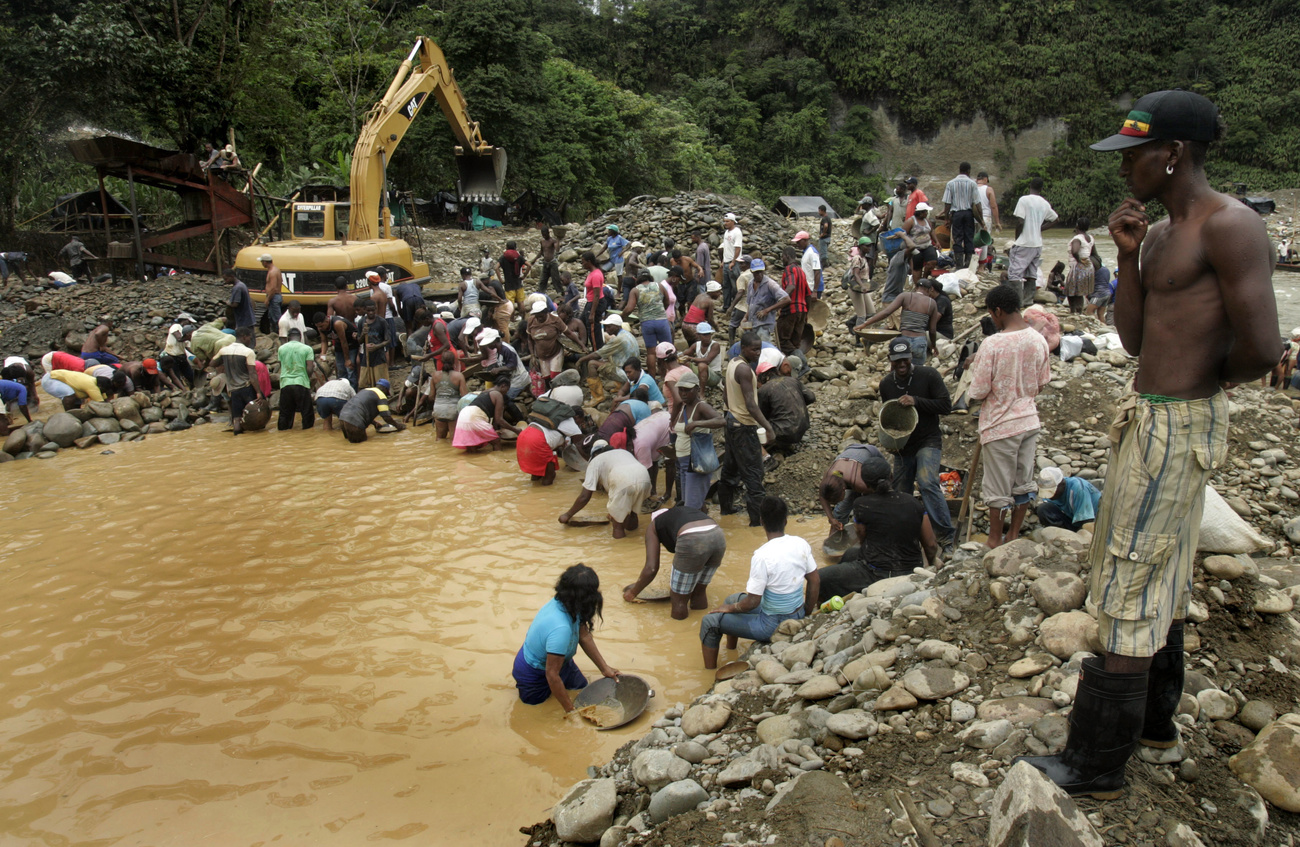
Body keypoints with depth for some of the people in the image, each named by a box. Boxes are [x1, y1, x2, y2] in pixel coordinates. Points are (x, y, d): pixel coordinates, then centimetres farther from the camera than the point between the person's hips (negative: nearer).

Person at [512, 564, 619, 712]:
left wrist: (604, 668, 0)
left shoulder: (565, 604, -20)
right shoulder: (560, 629, -44)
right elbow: (552, 675, -35)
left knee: (581, 686, 17)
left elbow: (585, 637, -3)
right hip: (534, 674, -7)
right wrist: (570, 710, -26)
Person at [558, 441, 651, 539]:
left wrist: (568, 515, 31)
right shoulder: (624, 452, 40)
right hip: (644, 476, 5)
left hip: (623, 481, -5)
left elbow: (584, 497, 20)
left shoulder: (595, 461, 25)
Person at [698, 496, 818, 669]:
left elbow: (753, 602, -23)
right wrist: (807, 612, 17)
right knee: (731, 599, 26)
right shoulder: (801, 544, -7)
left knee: (709, 622, 4)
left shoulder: (762, 557, -27)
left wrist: (730, 608, -4)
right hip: (797, 616, 8)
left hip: (773, 625, -8)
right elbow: (815, 580, 4)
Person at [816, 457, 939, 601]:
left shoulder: (862, 505, -11)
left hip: (877, 575, -6)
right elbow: (931, 545, 5)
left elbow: (862, 539, 5)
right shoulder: (912, 502, 1)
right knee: (850, 553, 31)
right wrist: (933, 563, 26)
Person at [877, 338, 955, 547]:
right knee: (900, 492, 7)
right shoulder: (886, 384, 5)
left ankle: (946, 535, -17)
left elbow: (946, 405, -12)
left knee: (927, 482, -25)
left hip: (928, 441, -5)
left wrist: (916, 401, -23)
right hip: (902, 445, 5)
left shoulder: (928, 375, -9)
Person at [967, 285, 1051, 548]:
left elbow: (978, 392, -19)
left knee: (998, 486, 8)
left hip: (1000, 425, -6)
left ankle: (995, 539, 20)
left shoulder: (992, 344, -22)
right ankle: (1014, 534, 29)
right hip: (1029, 420, 6)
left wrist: (974, 367, -1)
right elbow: (1042, 383, 8)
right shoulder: (1038, 340, -3)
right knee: (1024, 482, 16)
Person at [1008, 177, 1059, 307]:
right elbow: (1054, 218, 22)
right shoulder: (1045, 204, 9)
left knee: (1014, 272, -6)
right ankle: (1028, 301, 11)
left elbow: (1020, 222, -15)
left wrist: (1016, 239, -4)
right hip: (1038, 244, 7)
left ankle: (1018, 301, -14)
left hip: (1024, 243, -7)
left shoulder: (1024, 200, -10)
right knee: (1031, 274, 11)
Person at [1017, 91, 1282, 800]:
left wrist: (1206, 377, -4)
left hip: (1179, 427, -10)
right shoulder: (1160, 235, 11)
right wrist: (1128, 257, -1)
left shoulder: (1229, 227, -18)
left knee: (1130, 591, -3)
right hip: (1148, 419, 10)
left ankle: (1096, 766, 9)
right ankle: (1155, 720, 39)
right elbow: (1135, 339, 10)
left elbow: (1261, 348, -23)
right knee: (1162, 581, 21)